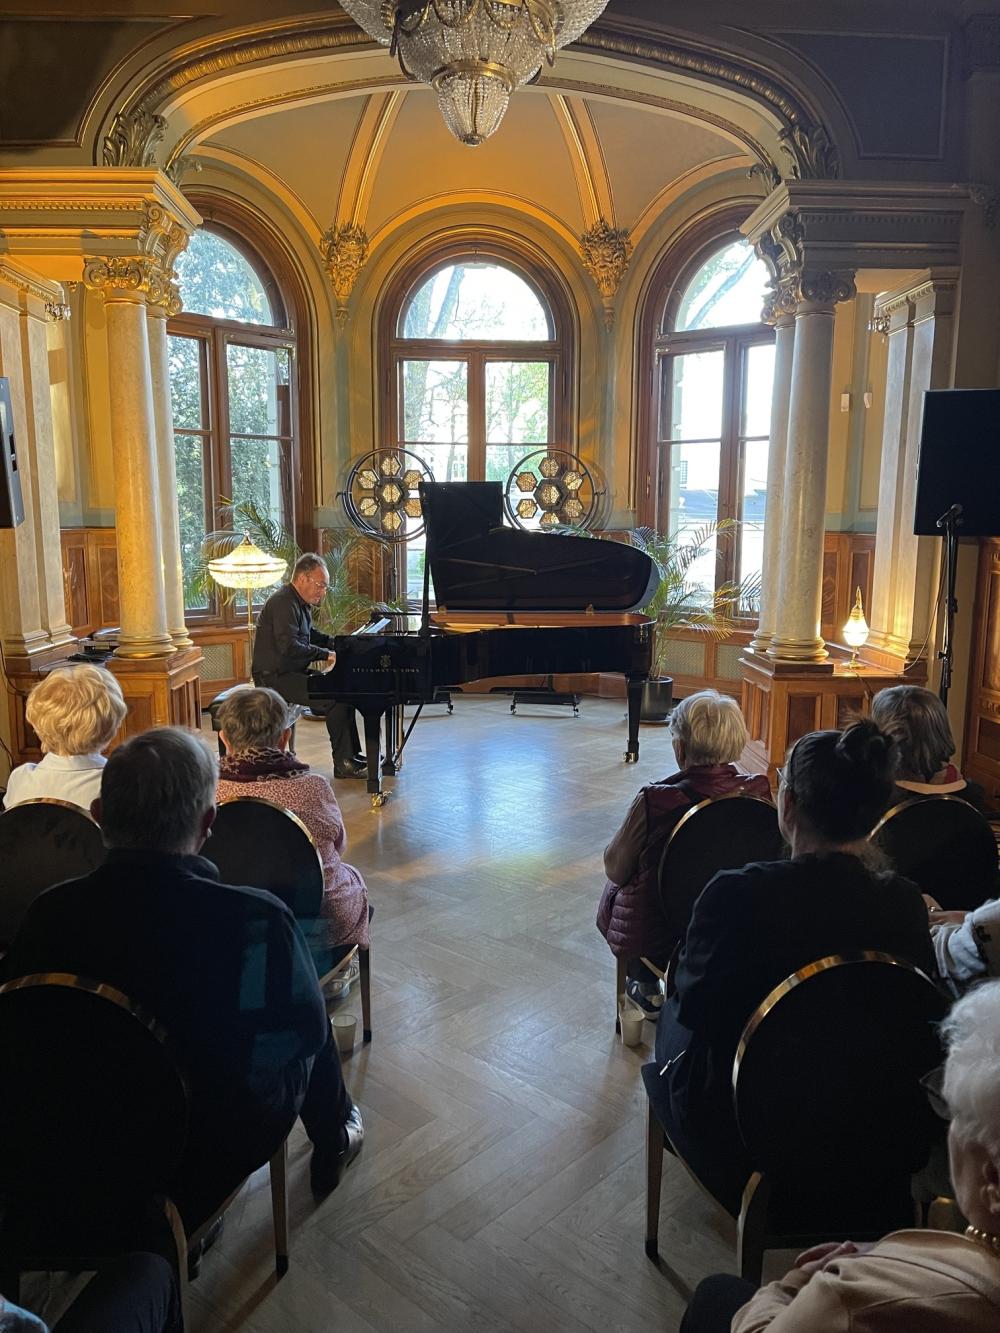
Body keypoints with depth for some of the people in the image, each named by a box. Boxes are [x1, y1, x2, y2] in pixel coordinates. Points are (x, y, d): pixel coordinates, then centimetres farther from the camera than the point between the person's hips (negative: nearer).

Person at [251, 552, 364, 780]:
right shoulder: (283, 603, -19)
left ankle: (353, 755, 11)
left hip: (292, 672, 11)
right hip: (275, 677, -11)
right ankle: (343, 764, -12)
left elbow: (309, 635, 27)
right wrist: (325, 654, -23)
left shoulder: (300, 603, 15)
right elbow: (289, 646, -29)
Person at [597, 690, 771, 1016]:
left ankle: (648, 988, 36)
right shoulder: (760, 791, -18)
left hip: (657, 939, -4)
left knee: (613, 891, 29)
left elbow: (616, 869, -14)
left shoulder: (655, 801, -28)